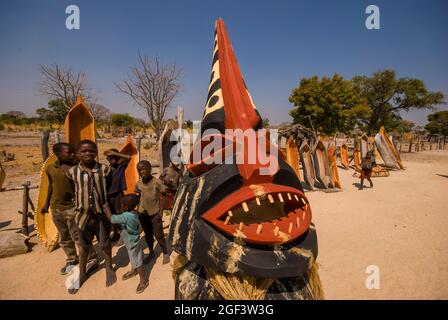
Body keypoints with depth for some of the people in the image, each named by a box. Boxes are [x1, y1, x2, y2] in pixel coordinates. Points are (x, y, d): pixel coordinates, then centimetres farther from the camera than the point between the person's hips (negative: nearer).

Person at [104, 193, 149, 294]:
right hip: (132, 242, 9)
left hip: (133, 244, -9)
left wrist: (106, 207, -18)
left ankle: (144, 280, 26)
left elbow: (111, 218, -27)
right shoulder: (134, 213, -9)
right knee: (133, 259, 31)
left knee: (137, 262, 9)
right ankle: (133, 271, 55)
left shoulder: (126, 216, -35)